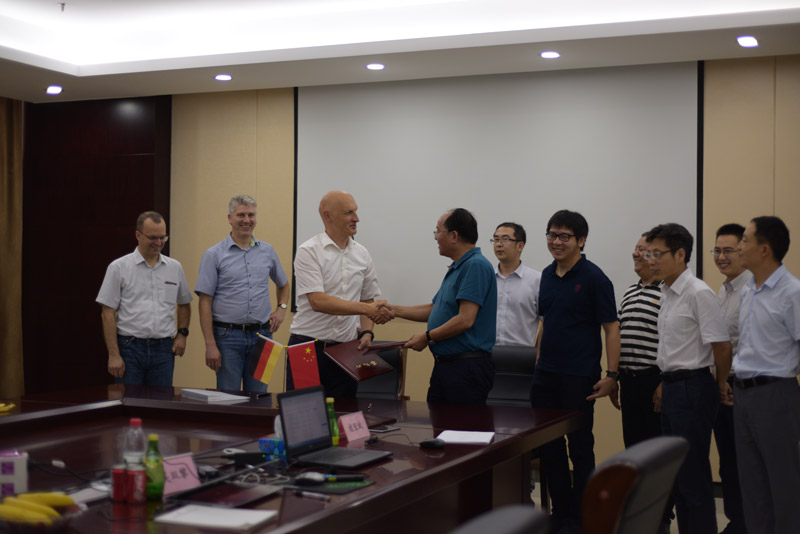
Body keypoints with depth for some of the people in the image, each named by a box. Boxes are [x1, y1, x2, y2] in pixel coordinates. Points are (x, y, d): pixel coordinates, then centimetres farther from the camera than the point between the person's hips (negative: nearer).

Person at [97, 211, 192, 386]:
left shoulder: (175, 268, 9)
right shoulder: (119, 268, -2)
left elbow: (184, 304, 23)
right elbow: (108, 313, -3)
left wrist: (182, 333, 7)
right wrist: (114, 355, -9)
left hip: (163, 350, 3)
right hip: (130, 347, -3)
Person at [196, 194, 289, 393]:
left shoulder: (267, 251, 10)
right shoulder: (214, 255, -1)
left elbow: (283, 284, 27)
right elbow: (205, 303, -5)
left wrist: (282, 307, 7)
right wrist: (210, 345, -11)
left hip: (262, 334, 3)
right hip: (228, 336, -3)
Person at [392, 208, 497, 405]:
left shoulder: (476, 266, -16)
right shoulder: (456, 269, 17)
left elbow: (465, 320, -23)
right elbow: (434, 310, 26)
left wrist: (427, 337, -11)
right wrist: (392, 310, 24)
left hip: (467, 367, -10)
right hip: (443, 364, 10)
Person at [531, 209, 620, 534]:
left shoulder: (593, 278, -9)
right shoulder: (547, 275, 10)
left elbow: (611, 327, -10)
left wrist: (611, 375, -16)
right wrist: (538, 360, 14)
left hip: (579, 377, -6)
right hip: (545, 374, 7)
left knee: (580, 447, 3)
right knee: (549, 448, 10)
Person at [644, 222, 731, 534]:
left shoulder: (698, 293, -16)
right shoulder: (666, 293, 11)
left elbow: (721, 345, -16)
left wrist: (721, 386, -3)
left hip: (692, 390, -9)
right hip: (672, 389, 9)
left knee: (693, 476, -4)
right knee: (676, 473, 14)